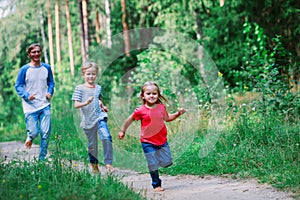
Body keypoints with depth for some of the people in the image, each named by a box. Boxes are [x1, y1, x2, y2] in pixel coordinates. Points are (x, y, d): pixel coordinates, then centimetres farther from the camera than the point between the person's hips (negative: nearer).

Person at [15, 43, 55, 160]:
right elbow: (18, 86, -2)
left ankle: (42, 159, 11)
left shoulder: (46, 68, 6)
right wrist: (26, 96, -19)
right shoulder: (24, 69, -5)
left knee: (46, 133, -3)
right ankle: (30, 137, 33)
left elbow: (51, 82, 17)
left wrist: (50, 92, -4)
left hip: (45, 106, 3)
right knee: (34, 132, -6)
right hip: (30, 107, -2)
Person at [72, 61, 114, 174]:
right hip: (88, 120, -2)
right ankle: (94, 165, 25)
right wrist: (86, 103, -28)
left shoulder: (98, 88, 11)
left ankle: (108, 163, -12)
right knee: (92, 144, 6)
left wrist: (102, 106, 11)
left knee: (106, 137, -19)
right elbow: (76, 105, -10)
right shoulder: (80, 88, -4)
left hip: (100, 117, 2)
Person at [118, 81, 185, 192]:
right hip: (148, 143, -4)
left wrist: (178, 113, 4)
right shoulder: (141, 111, -13)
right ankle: (156, 185, 16)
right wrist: (122, 131, 11)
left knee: (167, 163, 4)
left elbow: (167, 118, 18)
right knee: (153, 166, 0)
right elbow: (130, 120, 3)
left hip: (162, 141, 4)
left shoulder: (161, 107, -2)